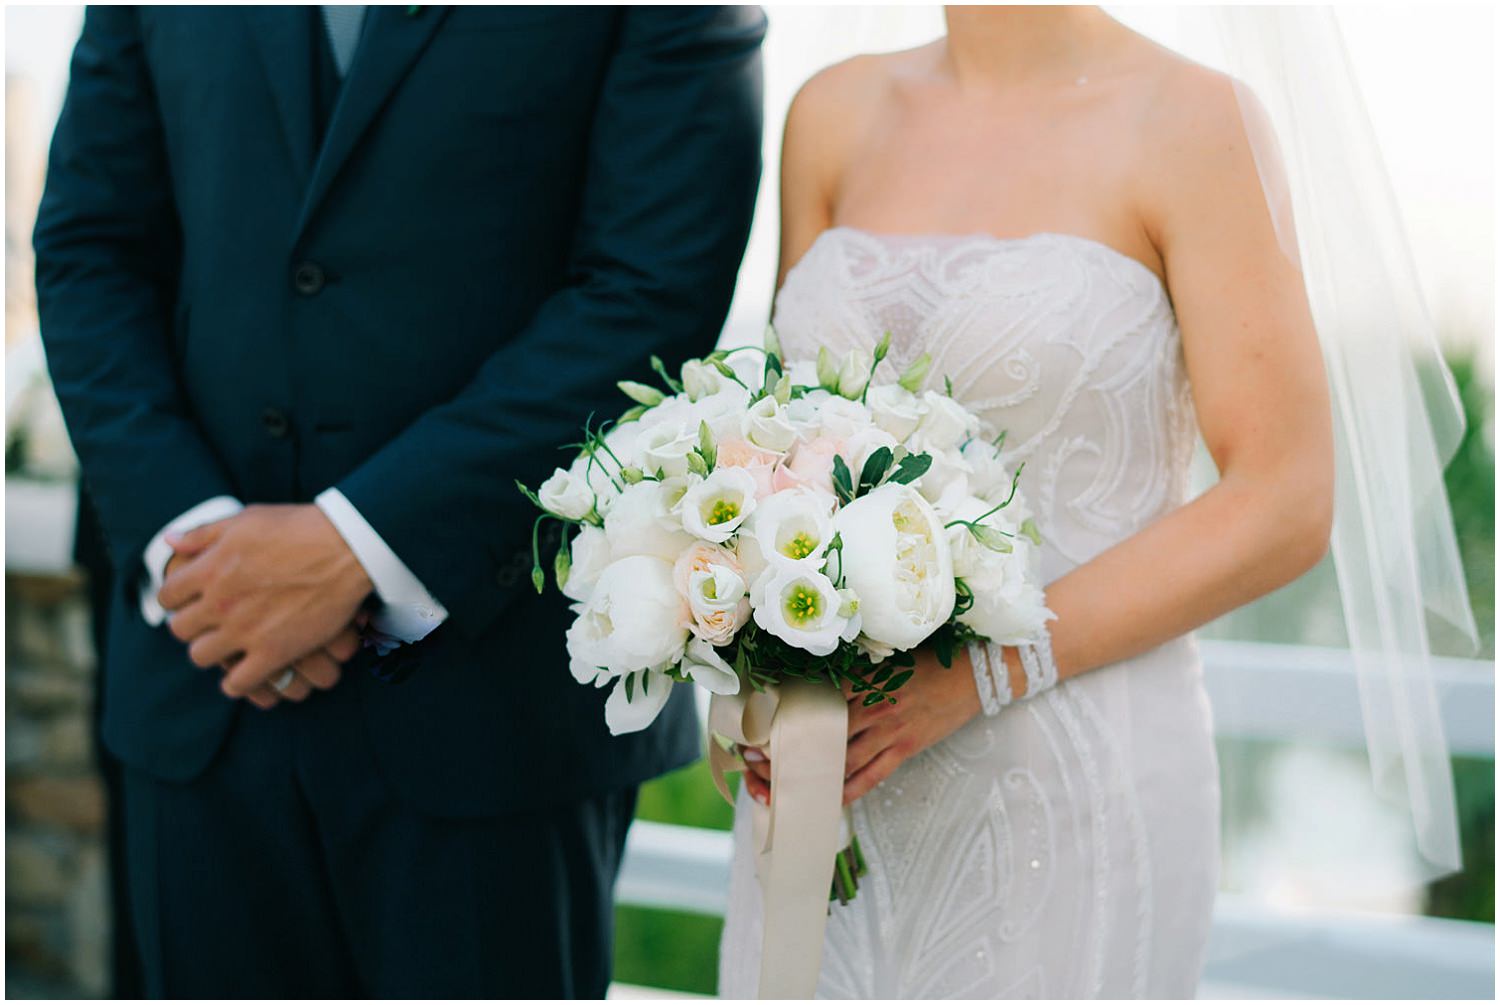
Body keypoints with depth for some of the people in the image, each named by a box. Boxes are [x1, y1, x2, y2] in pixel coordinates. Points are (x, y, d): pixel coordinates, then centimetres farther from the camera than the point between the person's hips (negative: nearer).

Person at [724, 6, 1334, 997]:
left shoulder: (1190, 120, -7)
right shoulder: (837, 114, 8)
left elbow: (1285, 508, -10)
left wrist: (976, 677, -17)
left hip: (1076, 784, -4)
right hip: (829, 789, 5)